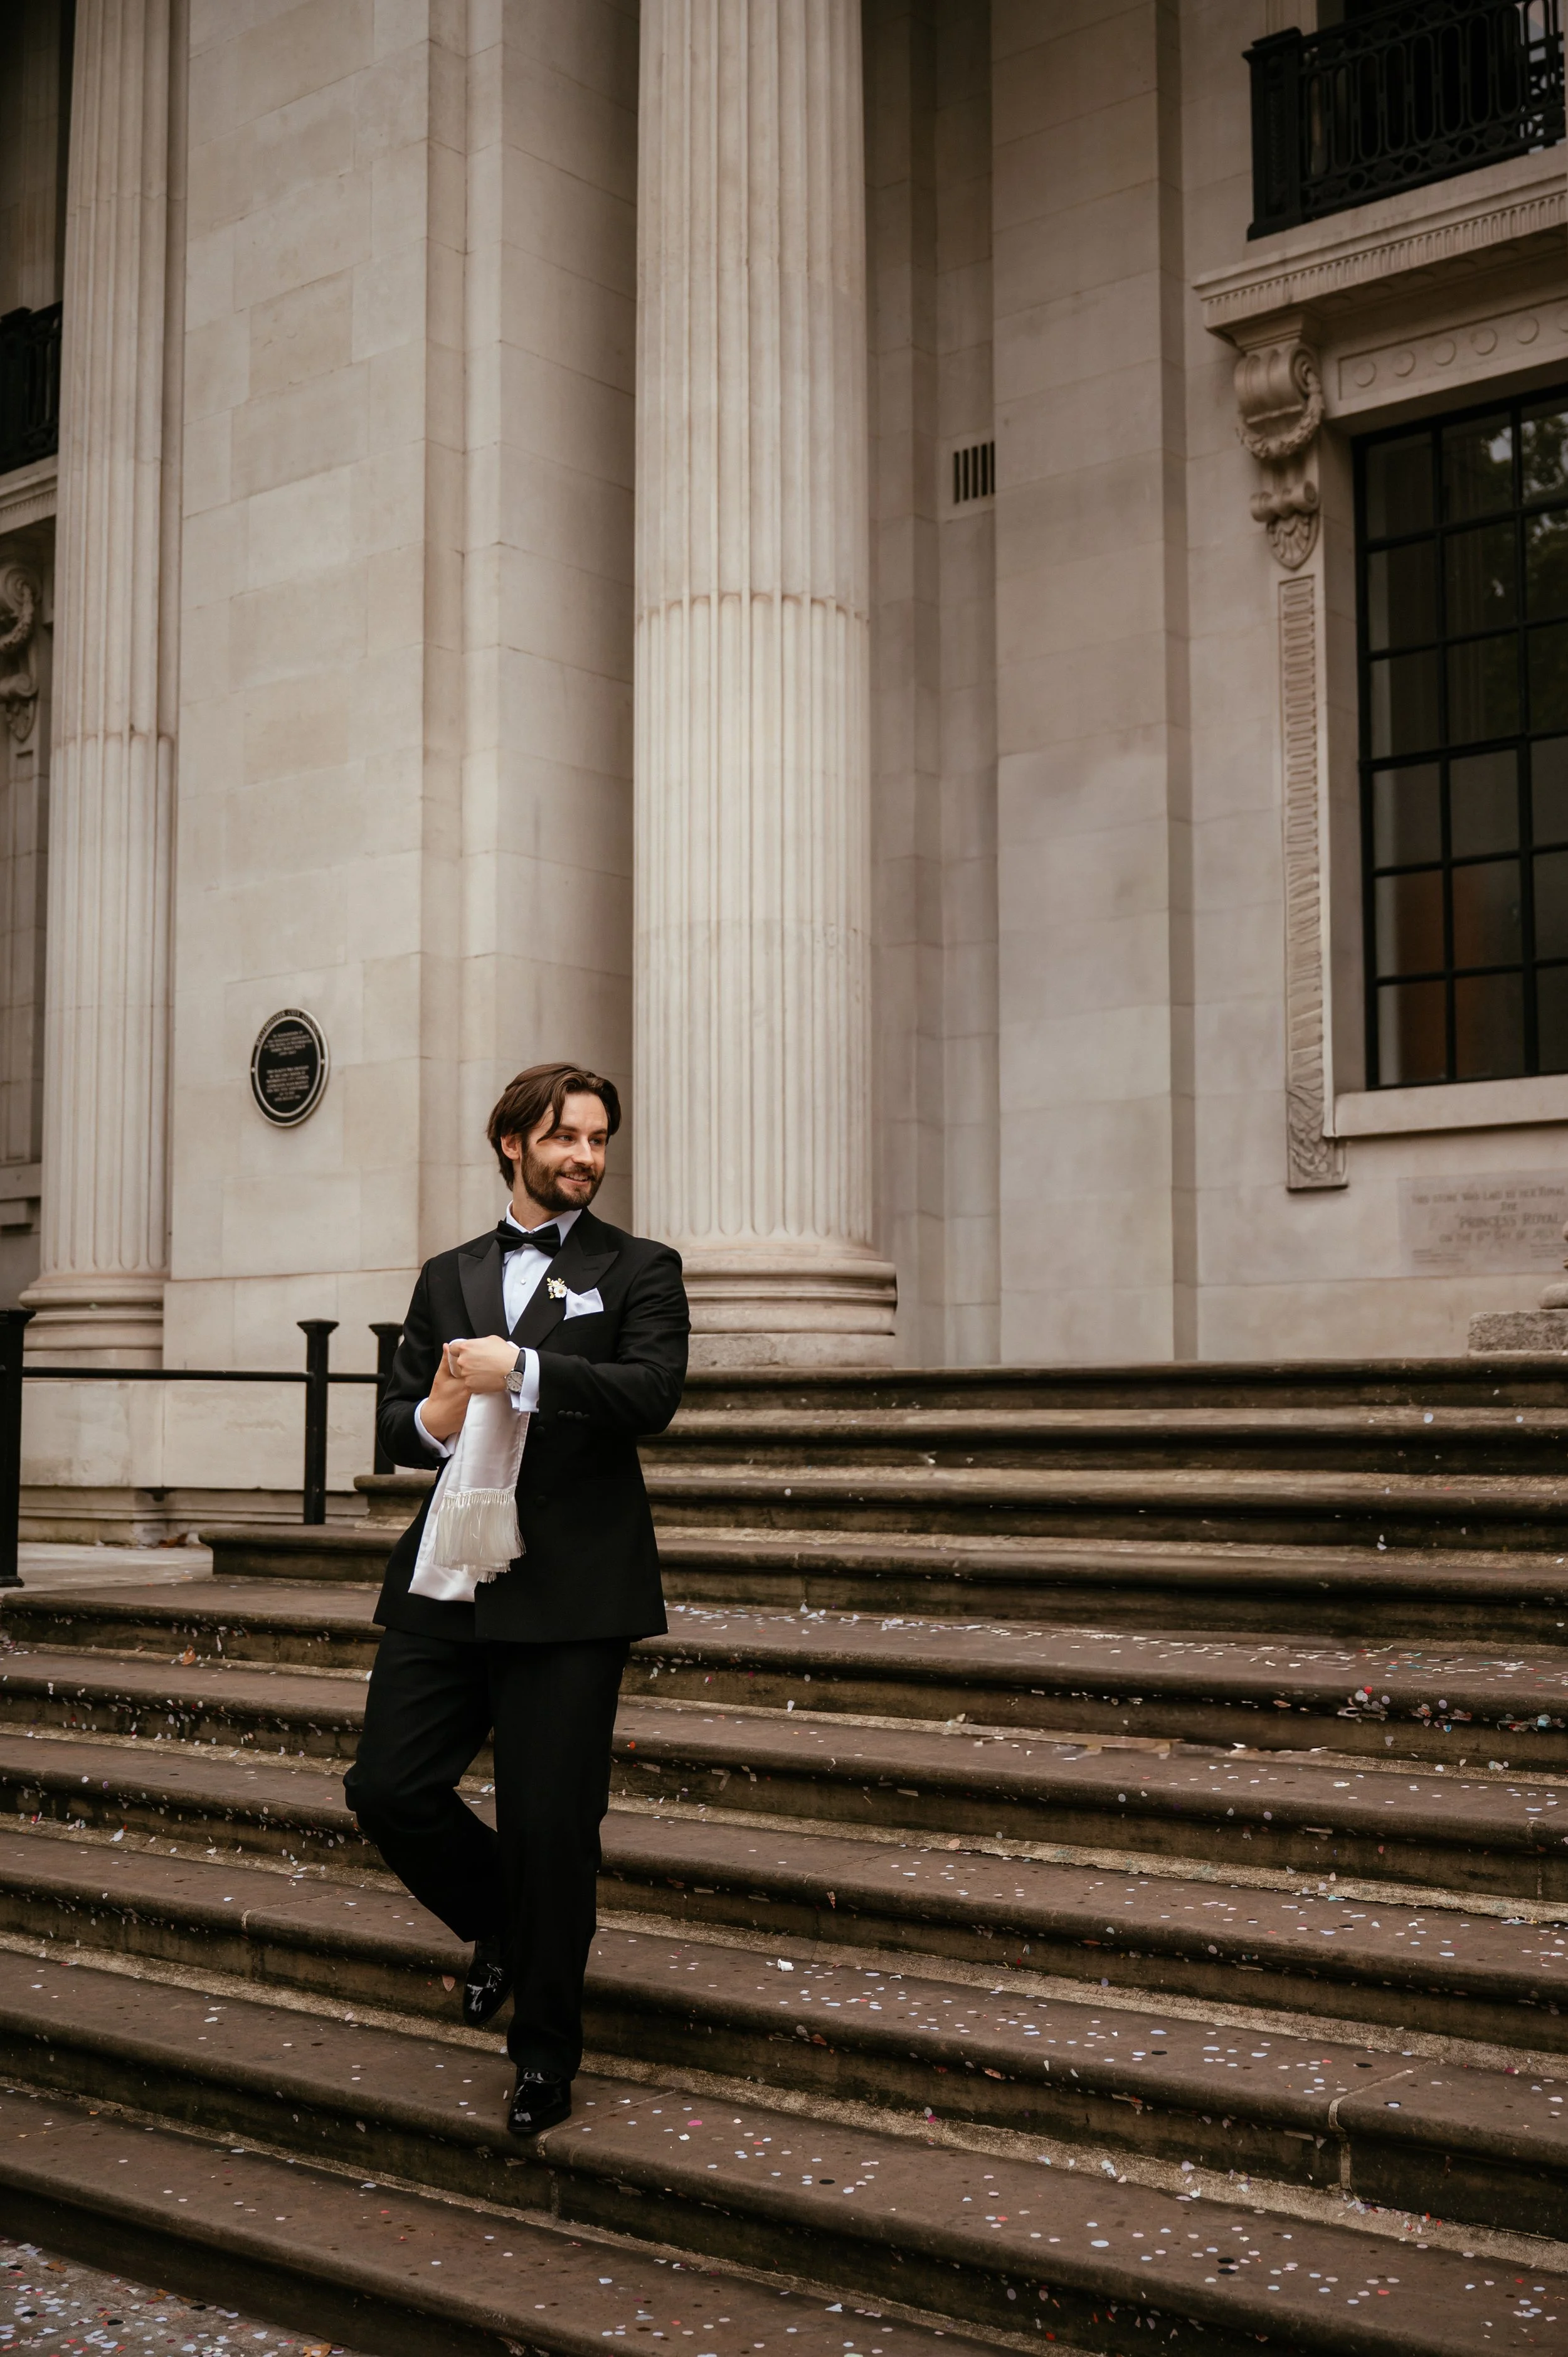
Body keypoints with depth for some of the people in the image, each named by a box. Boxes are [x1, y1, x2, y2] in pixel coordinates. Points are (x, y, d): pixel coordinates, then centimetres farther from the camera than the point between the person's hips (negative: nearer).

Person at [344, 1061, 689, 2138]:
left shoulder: (639, 1270, 4)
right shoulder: (448, 1277, 17)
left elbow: (653, 1391, -12)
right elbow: (397, 1415, 17)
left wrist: (523, 1372, -22)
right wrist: (433, 1420, -6)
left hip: (565, 1592, -4)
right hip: (448, 1579, 4)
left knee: (550, 1825, -1)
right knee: (388, 1787, 1)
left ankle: (545, 2048, 20)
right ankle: (503, 1927, 31)